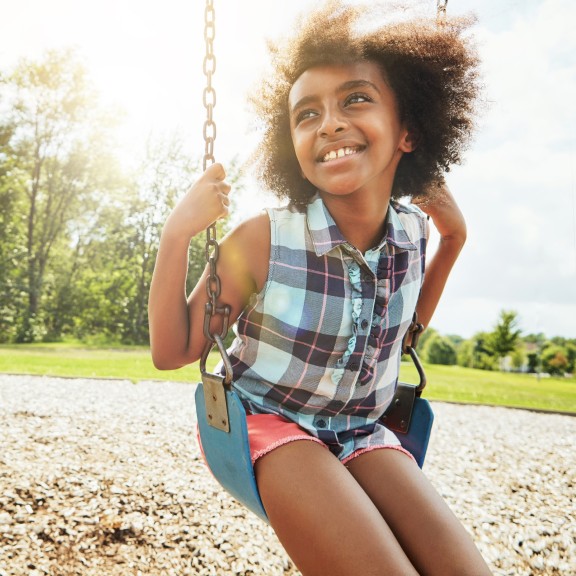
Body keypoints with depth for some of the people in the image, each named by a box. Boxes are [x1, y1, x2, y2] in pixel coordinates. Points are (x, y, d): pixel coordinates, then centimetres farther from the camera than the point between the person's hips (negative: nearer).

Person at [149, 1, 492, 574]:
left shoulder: (413, 231, -8)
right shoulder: (263, 241, -21)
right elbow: (171, 351, -13)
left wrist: (453, 237, 1)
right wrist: (176, 235, -27)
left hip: (361, 432, 4)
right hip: (268, 420, -4)